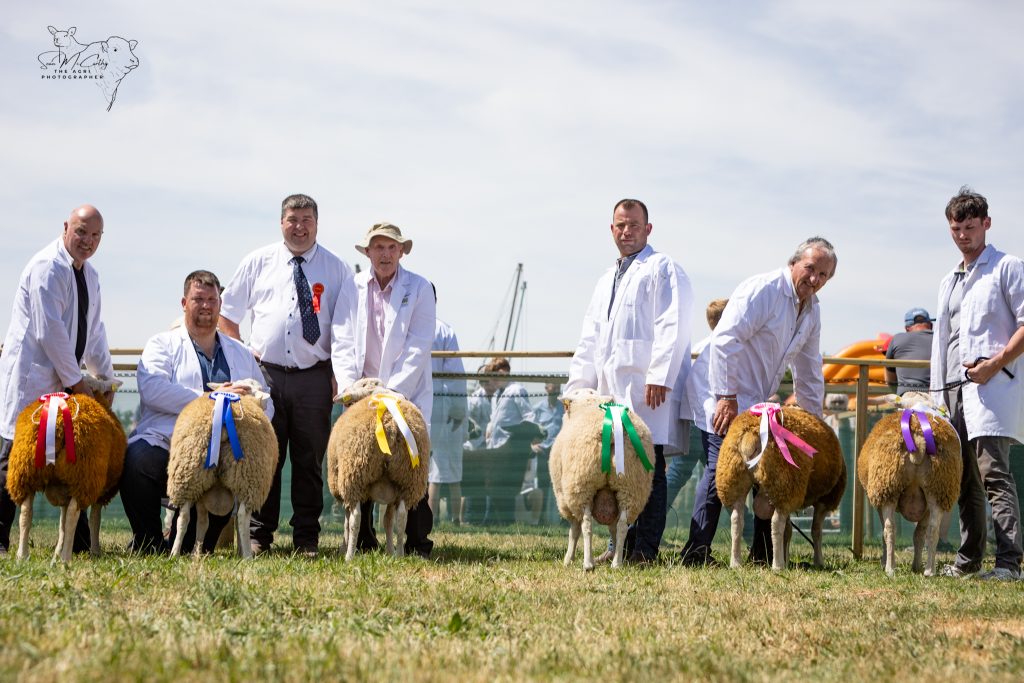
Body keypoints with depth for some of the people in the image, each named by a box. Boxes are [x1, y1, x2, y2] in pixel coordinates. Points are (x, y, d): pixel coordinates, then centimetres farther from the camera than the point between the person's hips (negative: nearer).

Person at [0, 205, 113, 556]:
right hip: (31, 380, -9)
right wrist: (76, 381, -13)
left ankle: (78, 542, 10)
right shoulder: (48, 267, -14)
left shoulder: (89, 274, 15)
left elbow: (94, 331, 22)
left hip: (63, 381, 9)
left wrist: (106, 377, 15)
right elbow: (49, 331, -18)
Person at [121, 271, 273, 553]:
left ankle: (185, 549, -9)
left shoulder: (241, 354, 28)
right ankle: (149, 544, -10)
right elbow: (152, 389, -7)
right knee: (137, 462, -36)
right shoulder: (162, 344, 15)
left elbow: (265, 406, 19)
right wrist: (211, 401, -10)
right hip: (162, 445, -3)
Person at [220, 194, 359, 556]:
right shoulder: (258, 262, 9)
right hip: (265, 374, 1)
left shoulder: (336, 269, 5)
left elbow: (345, 328, -2)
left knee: (309, 460, 4)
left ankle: (307, 539, 11)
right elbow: (226, 314, 16)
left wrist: (343, 374, -14)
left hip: (314, 377, -1)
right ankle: (259, 535, 10)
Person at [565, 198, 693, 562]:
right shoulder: (607, 279, 27)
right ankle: (626, 543, 10)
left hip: (647, 386, -8)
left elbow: (672, 327, -10)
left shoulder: (662, 268, 1)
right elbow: (590, 338, 27)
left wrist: (659, 377, -19)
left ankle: (645, 549, -7)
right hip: (612, 388, 8)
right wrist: (577, 386, 18)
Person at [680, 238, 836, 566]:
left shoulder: (811, 312, 12)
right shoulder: (763, 289, -15)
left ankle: (764, 554, 8)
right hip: (721, 394, -9)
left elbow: (809, 373, 21)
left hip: (752, 401, 9)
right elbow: (725, 340, -22)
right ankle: (696, 552, -13)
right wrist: (726, 397, -23)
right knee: (722, 466, -15)